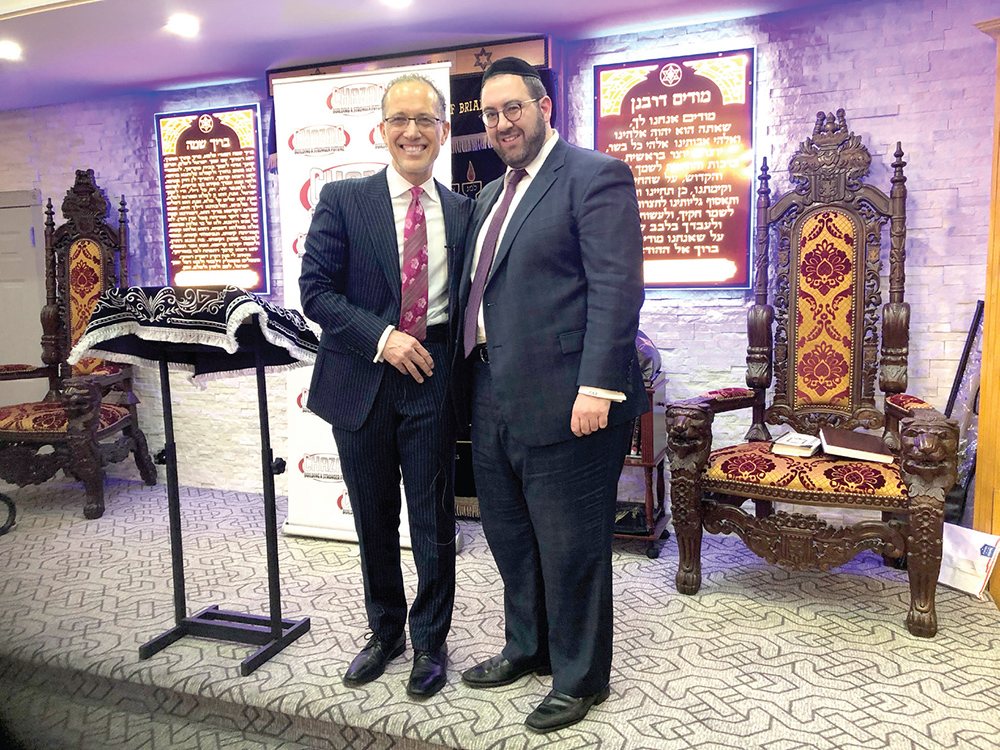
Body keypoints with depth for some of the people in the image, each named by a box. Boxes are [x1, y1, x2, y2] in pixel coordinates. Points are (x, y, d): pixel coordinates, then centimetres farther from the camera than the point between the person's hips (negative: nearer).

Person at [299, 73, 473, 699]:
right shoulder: (343, 199, 1)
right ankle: (385, 632, 37)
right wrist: (382, 337, -16)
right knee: (374, 519, 14)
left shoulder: (462, 210, 7)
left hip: (433, 379, 1)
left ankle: (430, 640, 30)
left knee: (433, 518, 7)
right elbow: (316, 290, -5)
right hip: (363, 379, 0)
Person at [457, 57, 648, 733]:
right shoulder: (492, 195, 19)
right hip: (494, 402, 9)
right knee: (510, 537, 19)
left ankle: (579, 679, 25)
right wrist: (473, 381, 17)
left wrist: (599, 387, -22)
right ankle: (527, 648, 41)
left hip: (563, 401, -8)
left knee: (571, 549, 5)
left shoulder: (595, 176, -7)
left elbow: (616, 289, -16)